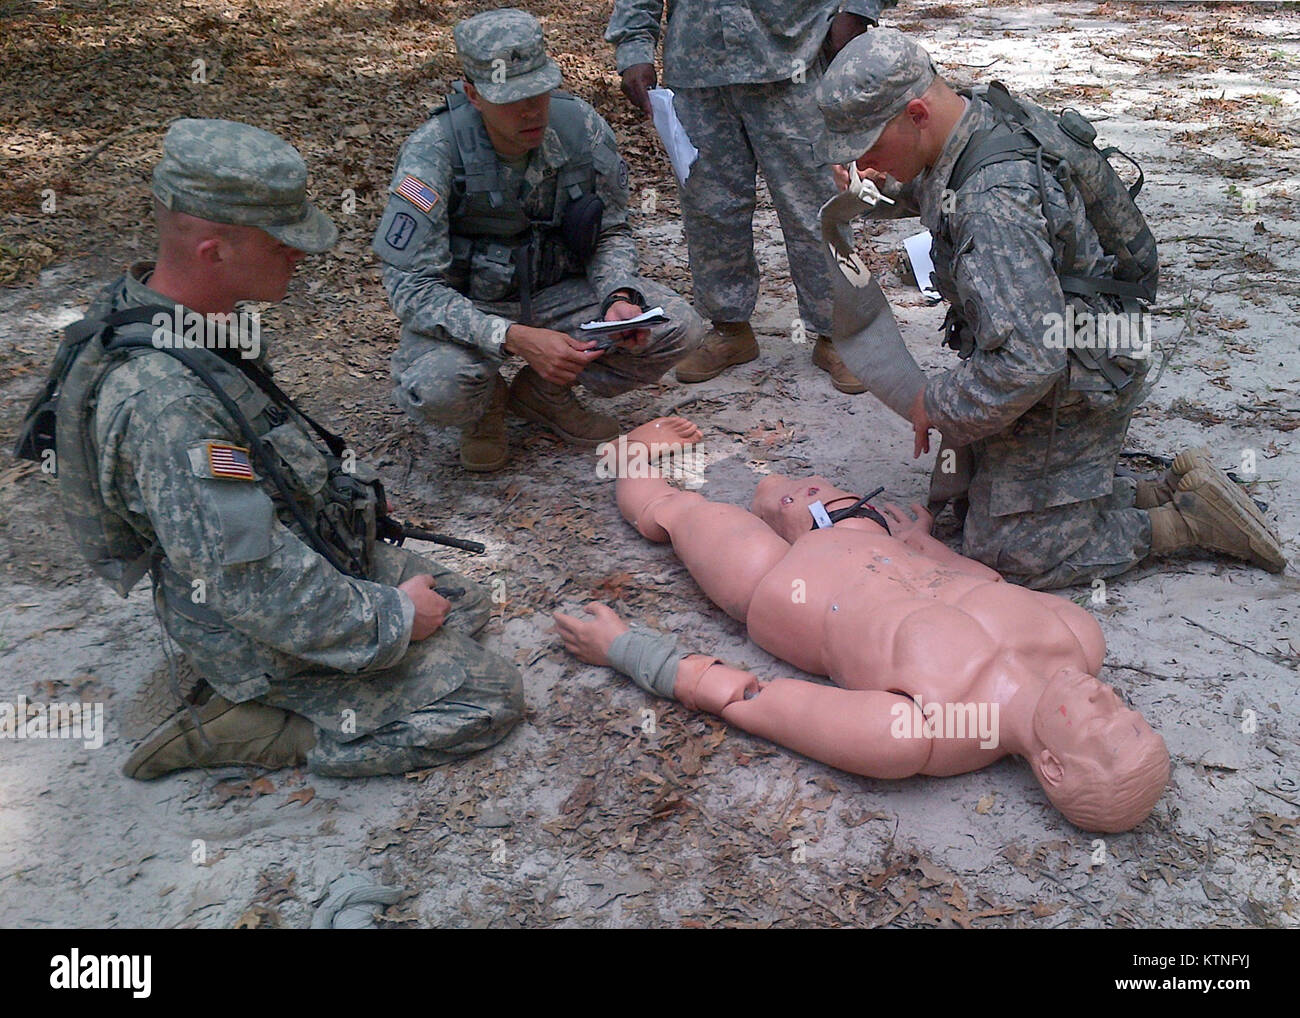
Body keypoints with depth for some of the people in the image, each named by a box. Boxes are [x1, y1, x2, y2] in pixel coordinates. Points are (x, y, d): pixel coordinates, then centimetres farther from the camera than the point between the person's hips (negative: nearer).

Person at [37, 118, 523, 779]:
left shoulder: (161, 313, -4)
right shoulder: (163, 402, -35)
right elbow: (251, 584, -31)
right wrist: (390, 618, -18)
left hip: (308, 556, 10)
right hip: (270, 630, -9)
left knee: (465, 604, 20)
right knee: (489, 696, -6)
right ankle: (246, 730, -2)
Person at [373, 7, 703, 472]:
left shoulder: (581, 127, -13)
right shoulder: (432, 153, -24)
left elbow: (612, 232, 2)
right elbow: (411, 287, -25)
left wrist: (620, 297, -21)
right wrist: (515, 338, -37)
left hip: (555, 292, 4)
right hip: (463, 308, -4)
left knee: (678, 327, -16)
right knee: (437, 388, -37)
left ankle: (545, 392, 7)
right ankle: (486, 406, 4)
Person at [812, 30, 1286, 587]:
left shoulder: (994, 204, -34)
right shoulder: (983, 111, -3)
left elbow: (1028, 362, -37)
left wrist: (936, 403, -21)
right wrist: (895, 188, 11)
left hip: (1070, 391, -10)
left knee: (1006, 553, 0)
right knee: (957, 498, 18)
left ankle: (1190, 519, 9)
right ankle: (1165, 493, 19)